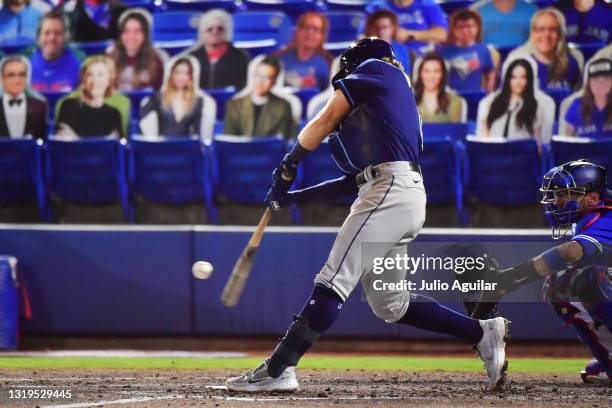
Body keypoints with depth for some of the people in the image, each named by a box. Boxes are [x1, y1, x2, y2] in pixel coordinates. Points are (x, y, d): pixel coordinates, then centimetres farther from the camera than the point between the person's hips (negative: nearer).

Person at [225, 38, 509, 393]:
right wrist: (297, 196, 22)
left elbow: (326, 121, 2)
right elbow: (357, 178, 25)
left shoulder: (373, 69, 8)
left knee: (333, 283, -16)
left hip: (391, 190, -9)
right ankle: (483, 333, 15)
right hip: (405, 194, 9)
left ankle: (278, 370, -24)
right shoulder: (399, 96, 30)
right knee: (389, 304, 15)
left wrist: (287, 168, 12)